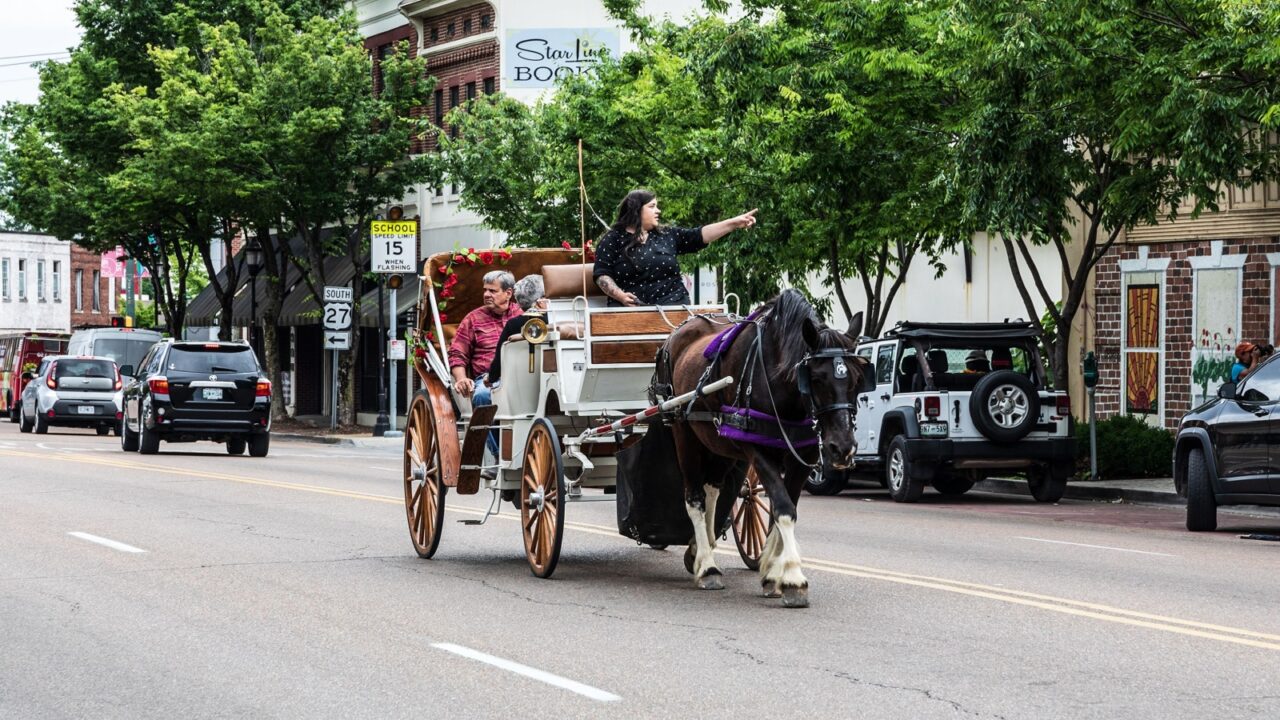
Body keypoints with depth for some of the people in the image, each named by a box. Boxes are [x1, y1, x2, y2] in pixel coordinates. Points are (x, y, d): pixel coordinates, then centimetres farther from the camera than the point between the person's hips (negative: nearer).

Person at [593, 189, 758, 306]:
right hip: (630, 309, -3)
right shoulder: (613, 239, 5)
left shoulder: (667, 236, 16)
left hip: (671, 306, 3)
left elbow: (700, 235, 11)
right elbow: (602, 275, 1)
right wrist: (620, 295, -16)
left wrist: (735, 223, 2)